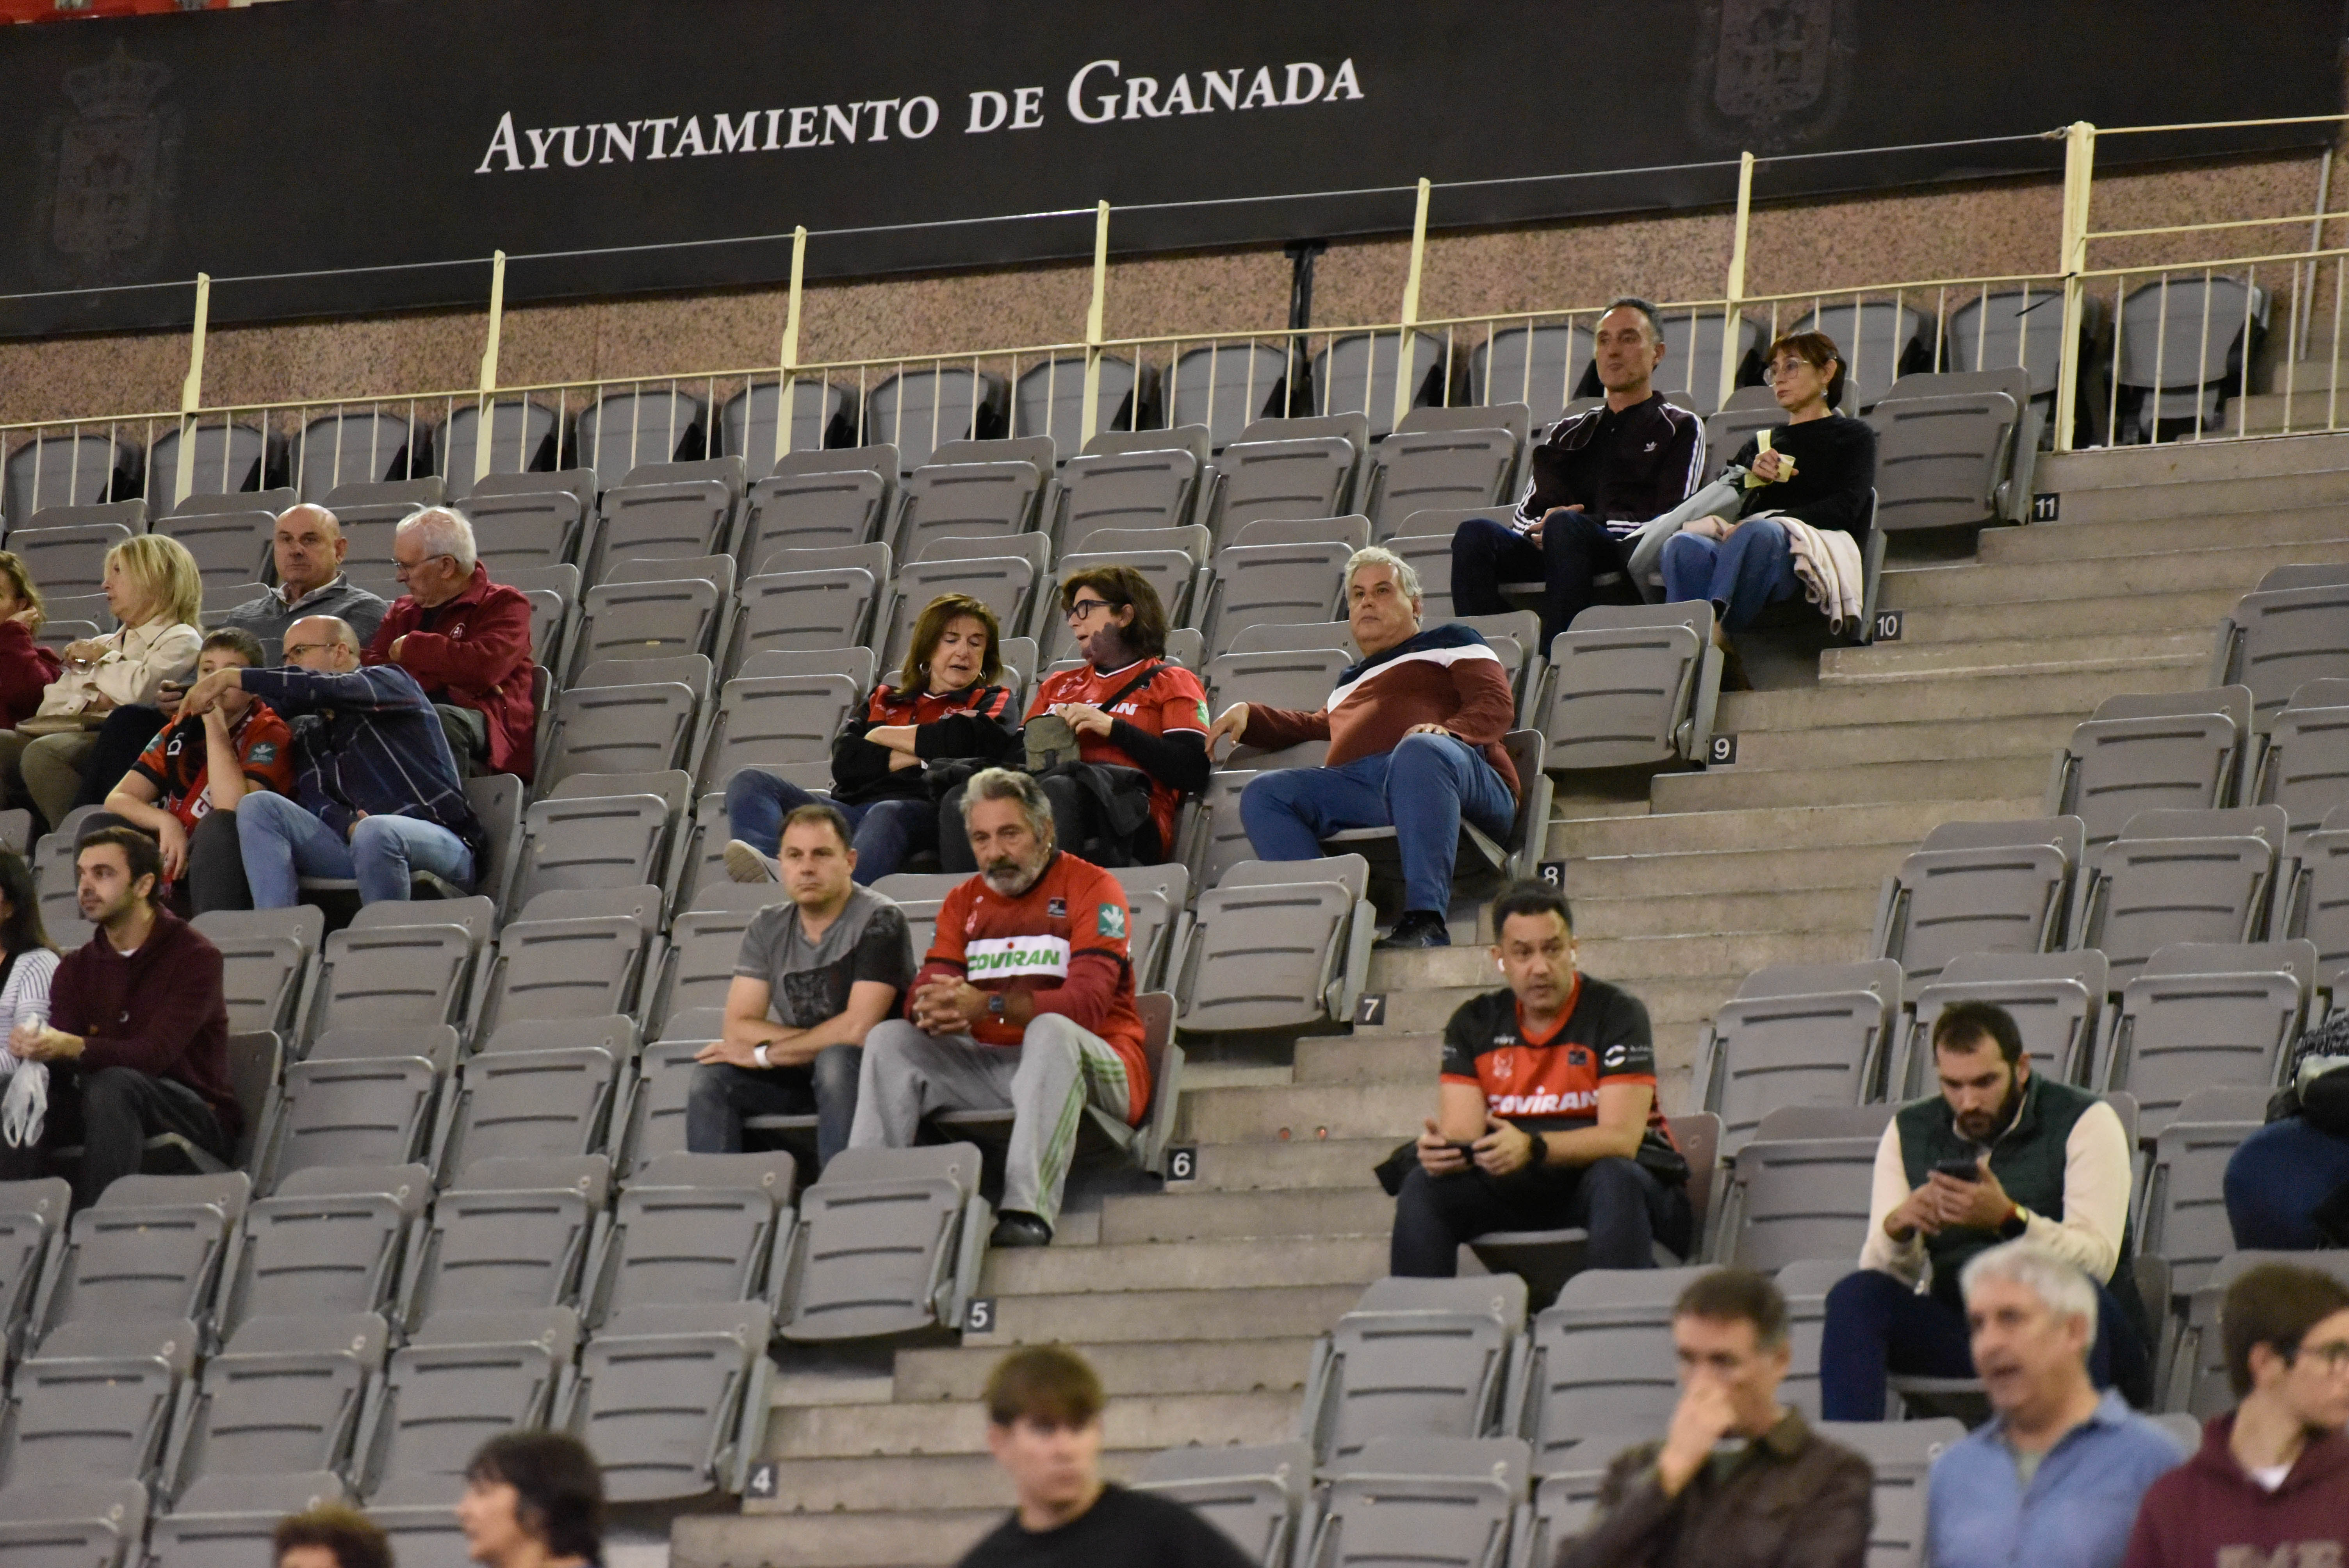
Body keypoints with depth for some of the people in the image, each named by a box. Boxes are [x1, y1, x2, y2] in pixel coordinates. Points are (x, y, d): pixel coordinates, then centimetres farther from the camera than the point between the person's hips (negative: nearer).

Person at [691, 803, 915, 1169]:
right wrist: (821, 1040, -17)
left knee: (836, 1061, -36)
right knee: (712, 1076, -16)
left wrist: (764, 1054, -13)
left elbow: (858, 1028, -21)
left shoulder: (879, 920, -14)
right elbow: (738, 1026, -2)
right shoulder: (768, 928, 5)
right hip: (798, 1075, 5)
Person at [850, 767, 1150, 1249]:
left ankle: (1028, 1210, -52)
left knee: (1050, 1030, -37)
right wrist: (933, 1011, -24)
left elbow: (1088, 1001, -19)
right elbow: (925, 992, 4)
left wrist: (988, 1006, -32)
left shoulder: (1091, 888, -4)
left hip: (1092, 1067, -6)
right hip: (992, 1067, 6)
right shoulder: (963, 903, 15)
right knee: (889, 1038, -10)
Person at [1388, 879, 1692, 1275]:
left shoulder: (1616, 1013, -8)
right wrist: (1442, 1150, -30)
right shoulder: (1474, 1023, 5)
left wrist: (1531, 1148, -37)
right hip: (1514, 1190, 4)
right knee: (1424, 1187, -19)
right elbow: (1462, 1133, -4)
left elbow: (1621, 1138, -20)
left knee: (1614, 1180, -36)